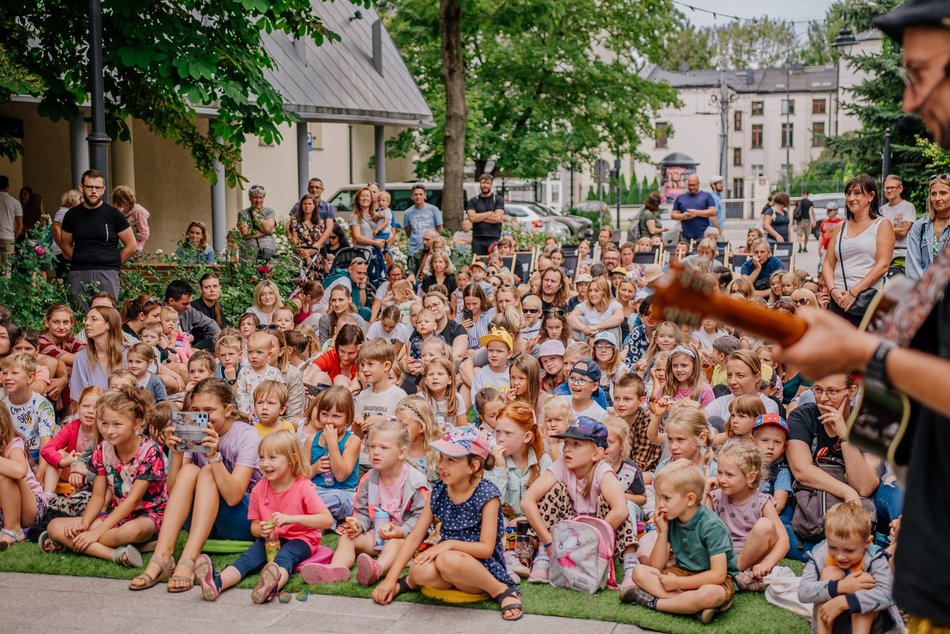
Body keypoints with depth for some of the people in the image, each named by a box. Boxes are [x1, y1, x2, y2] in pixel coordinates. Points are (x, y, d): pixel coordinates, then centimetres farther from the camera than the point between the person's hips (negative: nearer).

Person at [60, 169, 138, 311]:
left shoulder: (113, 214, 3)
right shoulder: (72, 215, 10)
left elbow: (131, 245, 6)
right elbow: (66, 244, 21)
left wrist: (113, 264, 2)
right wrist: (80, 262, 8)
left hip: (106, 273, -2)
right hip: (78, 274, 2)